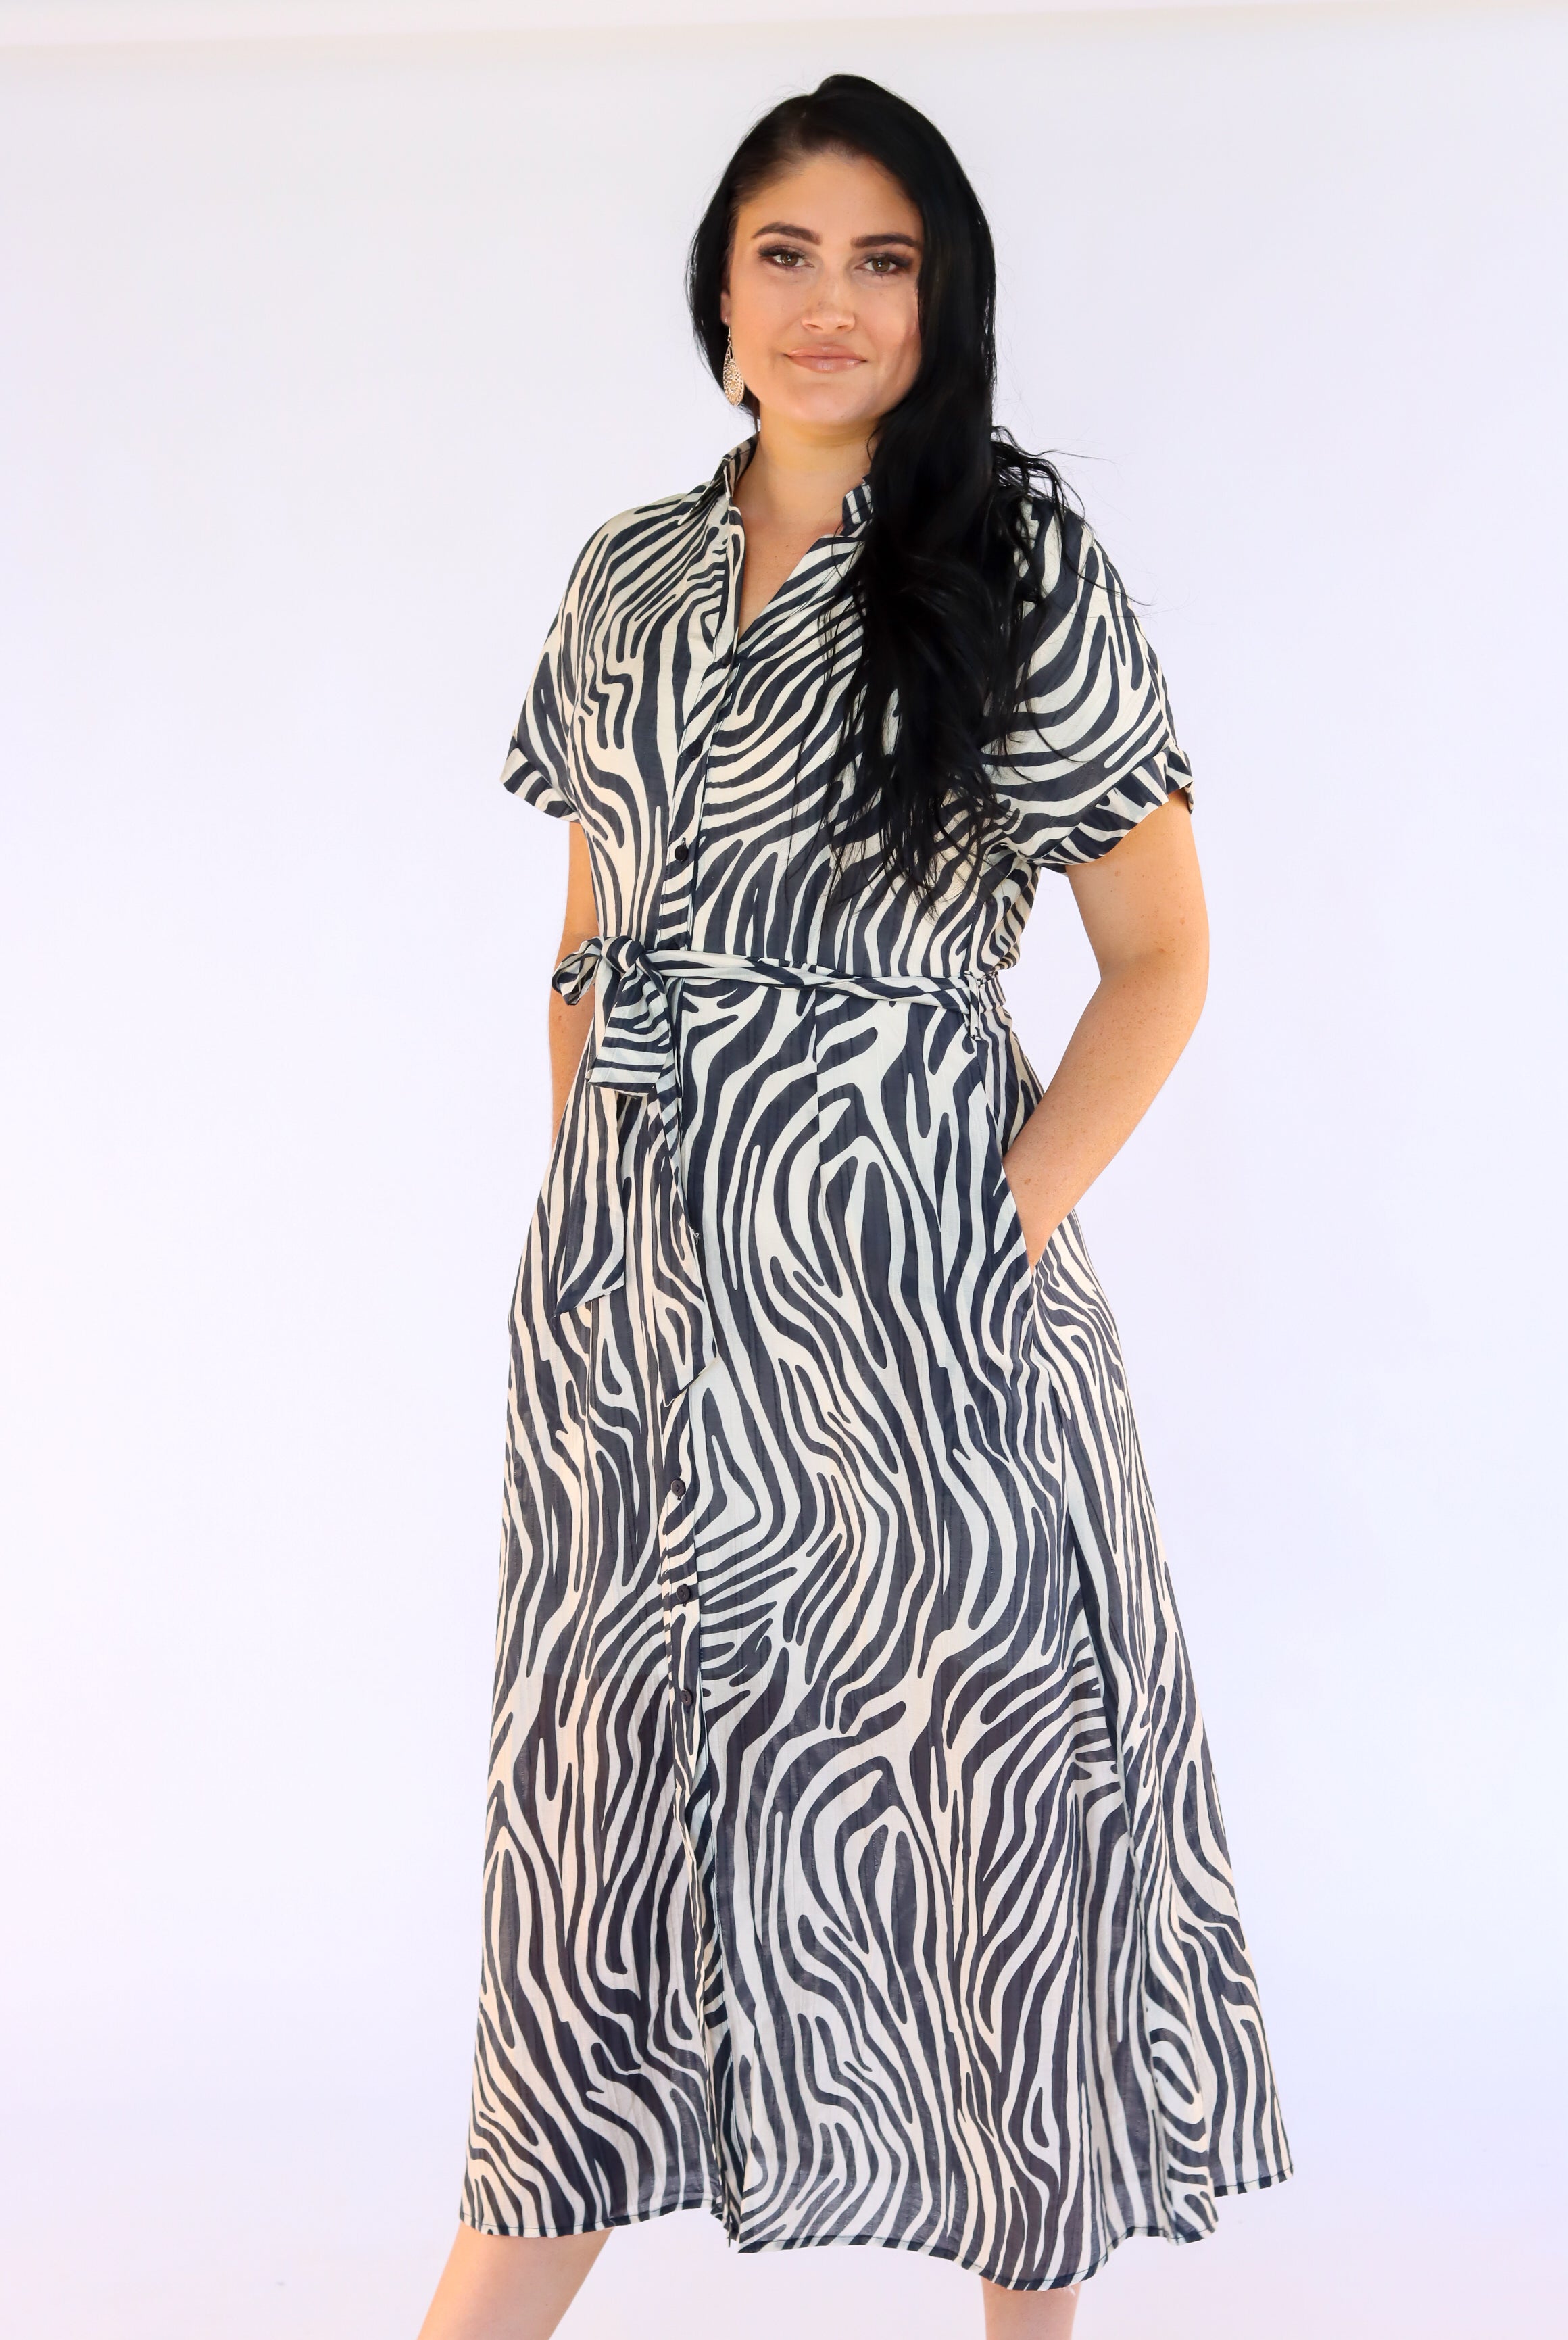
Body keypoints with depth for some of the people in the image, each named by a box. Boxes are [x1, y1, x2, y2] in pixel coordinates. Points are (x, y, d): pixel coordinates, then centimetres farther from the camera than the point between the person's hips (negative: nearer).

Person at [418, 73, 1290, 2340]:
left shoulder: (1019, 562, -3)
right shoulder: (628, 578, 10)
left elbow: (1160, 957, -2)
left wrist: (1014, 1223, -11)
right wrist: (588, 1181, 6)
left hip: (907, 1290, -4)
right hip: (632, 1292, 4)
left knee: (969, 1766, 5)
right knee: (607, 1779, 10)